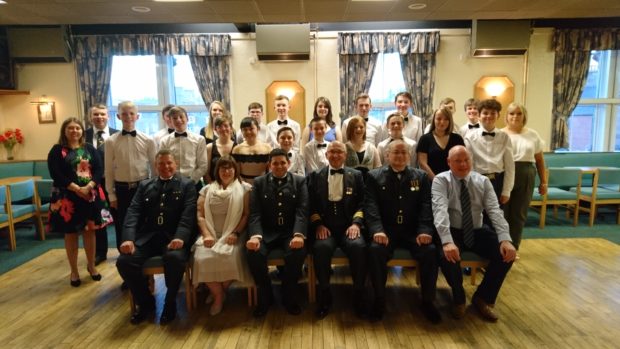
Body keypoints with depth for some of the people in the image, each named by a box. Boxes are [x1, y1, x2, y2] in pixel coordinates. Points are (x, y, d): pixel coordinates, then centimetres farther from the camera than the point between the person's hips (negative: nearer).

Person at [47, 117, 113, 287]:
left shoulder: (90, 148, 7)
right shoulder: (57, 150, 0)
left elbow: (99, 169, -1)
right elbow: (56, 174, -10)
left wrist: (88, 187, -16)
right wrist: (76, 188, -18)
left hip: (91, 195, 2)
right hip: (67, 197, -2)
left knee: (90, 231, 8)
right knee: (70, 233, 6)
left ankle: (91, 265, 26)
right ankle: (74, 271, 20)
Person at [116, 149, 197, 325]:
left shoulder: (187, 185, 8)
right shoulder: (144, 185, 18)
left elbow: (189, 213, -6)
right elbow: (133, 212, 6)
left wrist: (180, 237, -24)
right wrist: (129, 238, -12)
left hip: (173, 238, -3)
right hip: (146, 237, 4)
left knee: (175, 258, -33)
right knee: (124, 261, -20)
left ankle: (170, 302, -4)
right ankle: (145, 302, 7)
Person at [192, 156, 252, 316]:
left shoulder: (244, 188, 9)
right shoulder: (207, 189, 18)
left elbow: (247, 214, 1)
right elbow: (200, 215, 9)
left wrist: (236, 233, -13)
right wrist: (207, 235, -7)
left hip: (232, 236, -2)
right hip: (211, 235, 3)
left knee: (230, 257, -32)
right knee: (202, 259, -26)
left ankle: (220, 292, -1)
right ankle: (218, 295, -2)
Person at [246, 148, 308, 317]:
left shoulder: (300, 181, 6)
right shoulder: (259, 182, 7)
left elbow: (302, 211, -6)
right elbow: (255, 213, -3)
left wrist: (298, 234, -24)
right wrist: (255, 235, -23)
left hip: (290, 231, 0)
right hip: (266, 232, 1)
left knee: (298, 252, -31)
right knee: (254, 252, -29)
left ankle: (289, 296, -3)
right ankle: (265, 296, -1)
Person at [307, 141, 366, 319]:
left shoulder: (356, 175, 14)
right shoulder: (315, 176, 14)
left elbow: (362, 203, 7)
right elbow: (311, 204, 8)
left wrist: (356, 223, -9)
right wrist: (318, 224, -8)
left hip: (349, 226, 0)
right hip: (325, 227, 0)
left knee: (358, 246, -31)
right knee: (321, 247, -31)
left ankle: (358, 294, -10)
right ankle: (324, 295, -11)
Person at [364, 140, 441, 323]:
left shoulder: (421, 176, 12)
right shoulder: (374, 176, 6)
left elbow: (426, 206, 2)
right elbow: (371, 206, -5)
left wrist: (425, 230, -15)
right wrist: (377, 230, -22)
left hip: (412, 231, 2)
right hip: (386, 231, -1)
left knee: (431, 251, -25)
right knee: (375, 250, -31)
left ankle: (427, 301, -3)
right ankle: (379, 300, -9)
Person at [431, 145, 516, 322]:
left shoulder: (483, 181, 3)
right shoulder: (441, 180, -9)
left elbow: (494, 210, -8)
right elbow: (440, 211, -25)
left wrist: (505, 239, -23)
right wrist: (447, 241, -40)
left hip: (478, 232, 4)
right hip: (452, 232, -4)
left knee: (506, 254, -18)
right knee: (447, 255, -33)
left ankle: (483, 298, 8)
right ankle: (458, 298, 1)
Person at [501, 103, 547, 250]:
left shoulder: (533, 135, 9)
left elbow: (539, 160, 13)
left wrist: (543, 182, 10)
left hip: (525, 177, 3)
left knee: (519, 214, 8)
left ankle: (513, 247, 21)